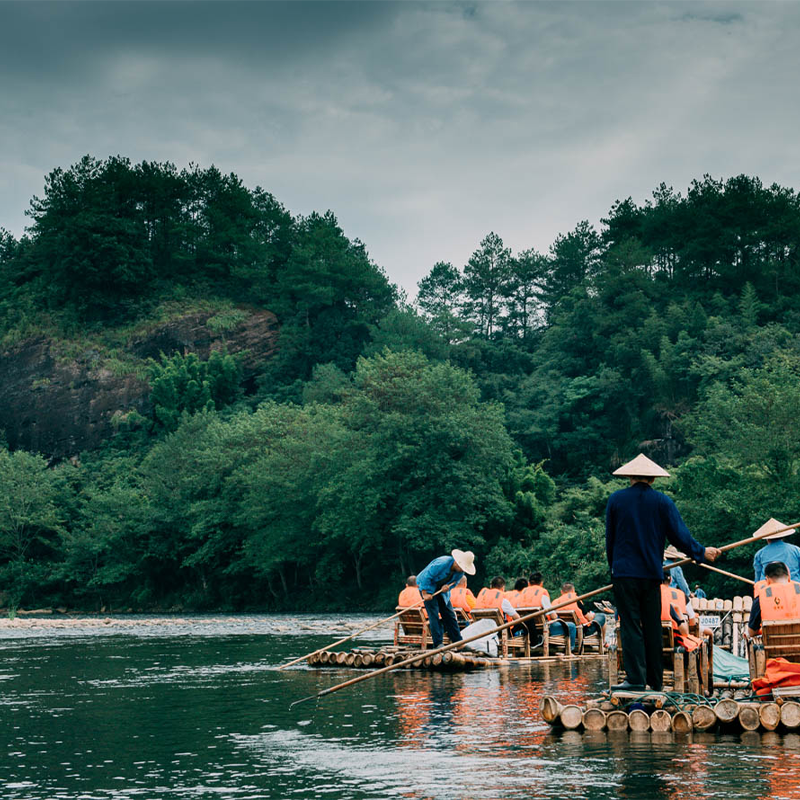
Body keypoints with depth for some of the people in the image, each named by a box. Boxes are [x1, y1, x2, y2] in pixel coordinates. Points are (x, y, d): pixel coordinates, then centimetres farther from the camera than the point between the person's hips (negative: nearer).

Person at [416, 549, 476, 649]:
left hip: (442, 589, 7)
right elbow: (426, 576, -28)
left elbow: (455, 582, 6)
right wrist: (425, 594, -26)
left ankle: (458, 643, 7)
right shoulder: (441, 564, -32)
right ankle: (438, 644, -14)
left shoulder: (460, 572, -9)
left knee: (450, 615, 3)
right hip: (428, 587, -7)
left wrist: (448, 586, -18)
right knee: (434, 614, -15)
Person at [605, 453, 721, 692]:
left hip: (624, 572, -1)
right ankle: (655, 681, 14)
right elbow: (679, 535, 1)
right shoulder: (662, 502, 1)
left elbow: (609, 537, 8)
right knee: (652, 627, 9)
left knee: (630, 625, -2)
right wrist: (701, 552, 17)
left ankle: (635, 678, -11)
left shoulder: (616, 499, 2)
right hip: (651, 573, 1)